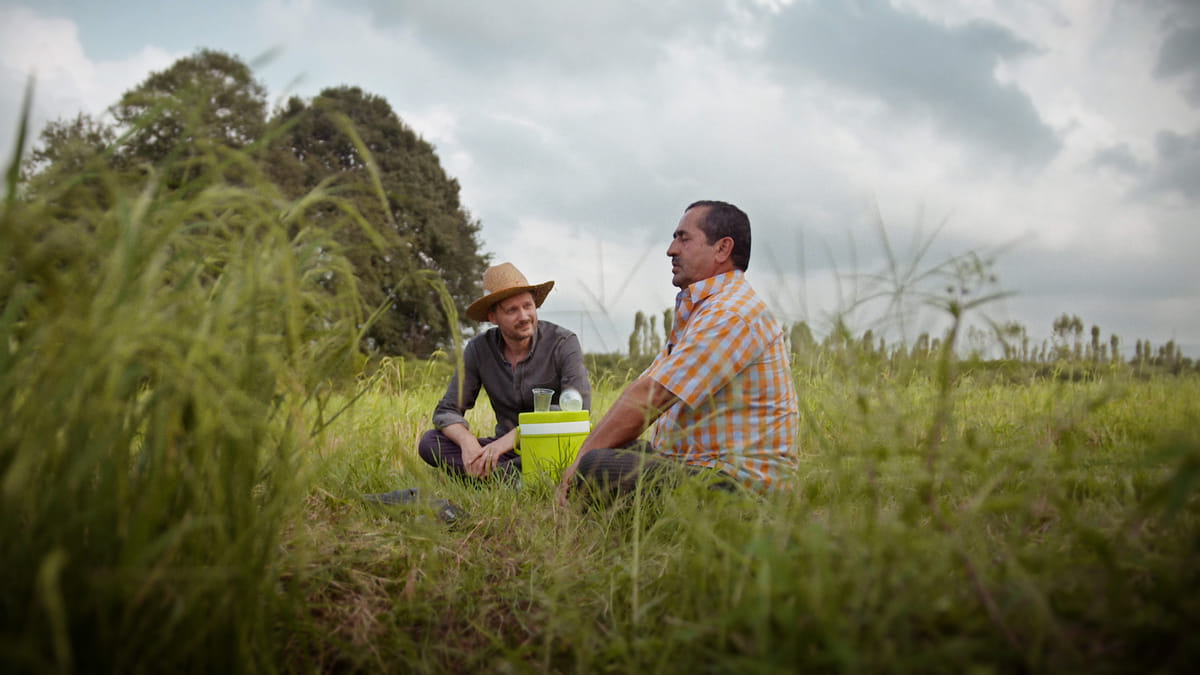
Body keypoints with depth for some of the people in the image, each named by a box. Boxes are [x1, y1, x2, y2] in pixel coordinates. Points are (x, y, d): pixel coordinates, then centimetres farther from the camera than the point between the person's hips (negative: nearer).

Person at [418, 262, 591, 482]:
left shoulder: (563, 343, -11)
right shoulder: (479, 349, -2)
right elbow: (446, 411, -1)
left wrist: (512, 437, -27)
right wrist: (468, 442, -26)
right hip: (506, 451, 4)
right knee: (429, 442, -17)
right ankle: (519, 476, -24)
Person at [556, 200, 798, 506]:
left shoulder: (732, 314, -16)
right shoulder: (697, 310, 21)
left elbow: (649, 399, -20)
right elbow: (644, 388, 14)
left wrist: (584, 461, -12)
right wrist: (587, 452, 1)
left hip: (738, 482, -11)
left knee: (599, 469, -28)